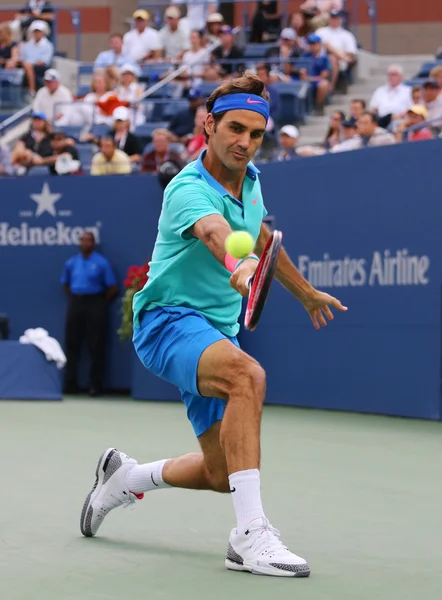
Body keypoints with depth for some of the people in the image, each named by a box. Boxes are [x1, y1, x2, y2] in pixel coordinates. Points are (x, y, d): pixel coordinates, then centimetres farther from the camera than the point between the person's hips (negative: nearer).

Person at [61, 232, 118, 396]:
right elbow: (65, 284, 22)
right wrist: (75, 299, 12)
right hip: (75, 304, 4)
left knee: (96, 347, -3)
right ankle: (70, 383, 11)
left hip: (94, 304, -4)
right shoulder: (71, 263, 8)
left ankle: (95, 385, 2)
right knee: (72, 344, 4)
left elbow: (113, 288, -3)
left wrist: (101, 303, 0)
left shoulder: (101, 263, -5)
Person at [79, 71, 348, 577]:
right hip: (168, 321, -8)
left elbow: (260, 240, 24)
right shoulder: (189, 190, -21)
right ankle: (250, 535, -39)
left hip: (217, 332, 8)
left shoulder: (250, 179, 4)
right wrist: (241, 266, -66)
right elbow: (216, 231, -45)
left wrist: (306, 293, 37)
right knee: (248, 374, -38)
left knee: (222, 474, 8)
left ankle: (125, 477, 35)